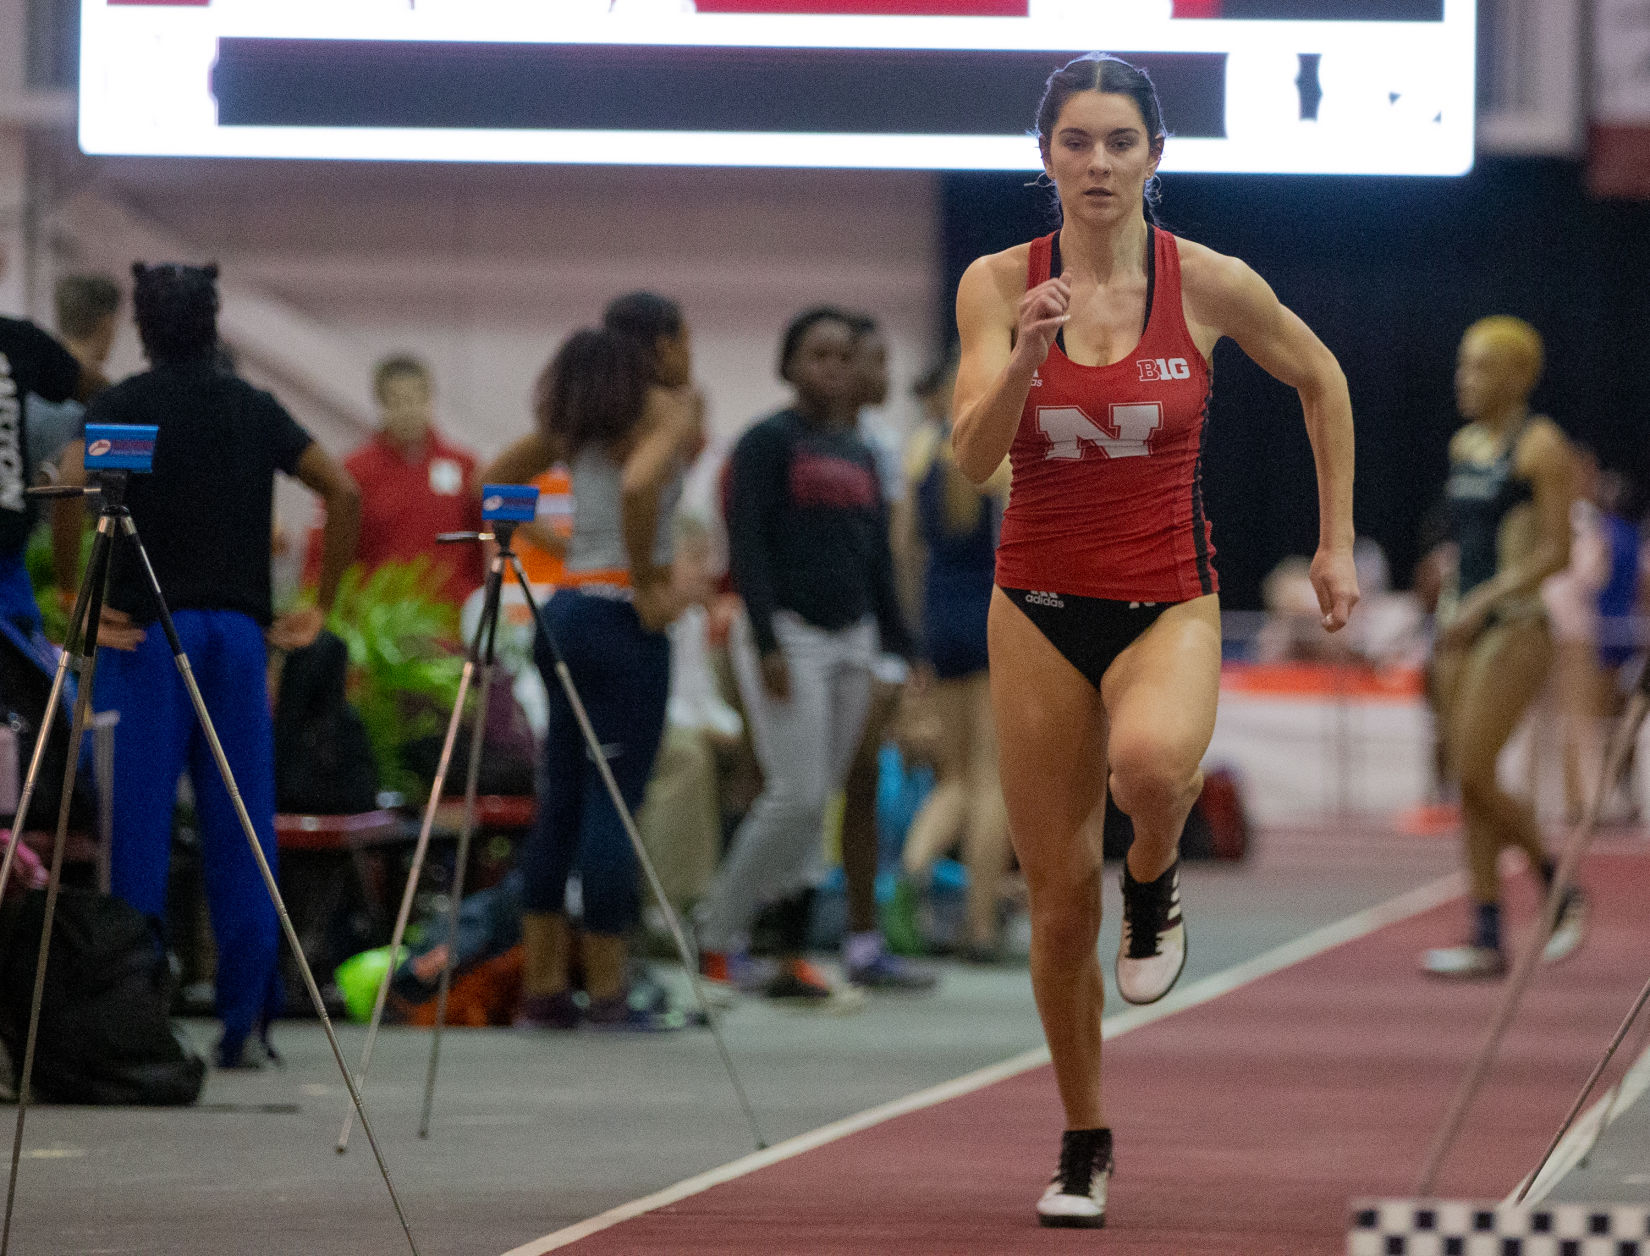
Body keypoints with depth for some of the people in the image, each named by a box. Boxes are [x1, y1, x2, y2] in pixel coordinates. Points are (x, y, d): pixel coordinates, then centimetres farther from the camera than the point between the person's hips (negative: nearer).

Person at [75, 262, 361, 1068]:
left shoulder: (123, 406, -1)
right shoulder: (253, 410, 10)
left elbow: (70, 490, -18)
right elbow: (343, 493, 4)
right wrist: (322, 606, 8)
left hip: (144, 632, -3)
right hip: (238, 629, 3)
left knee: (137, 821, -1)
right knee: (240, 828, 5)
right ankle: (245, 1023, 3)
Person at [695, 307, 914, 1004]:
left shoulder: (860, 455, 16)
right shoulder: (768, 442, -5)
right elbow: (747, 546, -12)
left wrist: (901, 651, 13)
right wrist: (767, 643, -20)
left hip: (851, 637, 7)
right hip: (788, 632, -7)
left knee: (816, 804, 5)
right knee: (798, 795, -13)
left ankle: (792, 957, 7)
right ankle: (718, 929, -1)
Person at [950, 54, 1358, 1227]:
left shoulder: (1210, 285, -6)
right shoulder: (999, 284, -4)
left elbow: (1321, 380, 11)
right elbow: (974, 456, -13)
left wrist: (1336, 545, 10)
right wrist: (1027, 358, -31)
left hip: (1168, 602, -2)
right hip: (1039, 604, 2)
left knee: (1149, 764, -37)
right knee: (1059, 897, 4)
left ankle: (1157, 877, 0)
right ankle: (1084, 1142, 23)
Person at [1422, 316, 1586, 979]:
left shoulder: (1542, 447, -9)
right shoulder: (1465, 445, 15)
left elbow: (1556, 552, -15)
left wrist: (1486, 601, -22)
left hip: (1514, 627, -8)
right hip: (1463, 625, 8)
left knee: (1475, 776, -13)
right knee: (1468, 783, 4)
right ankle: (1487, 940, 9)